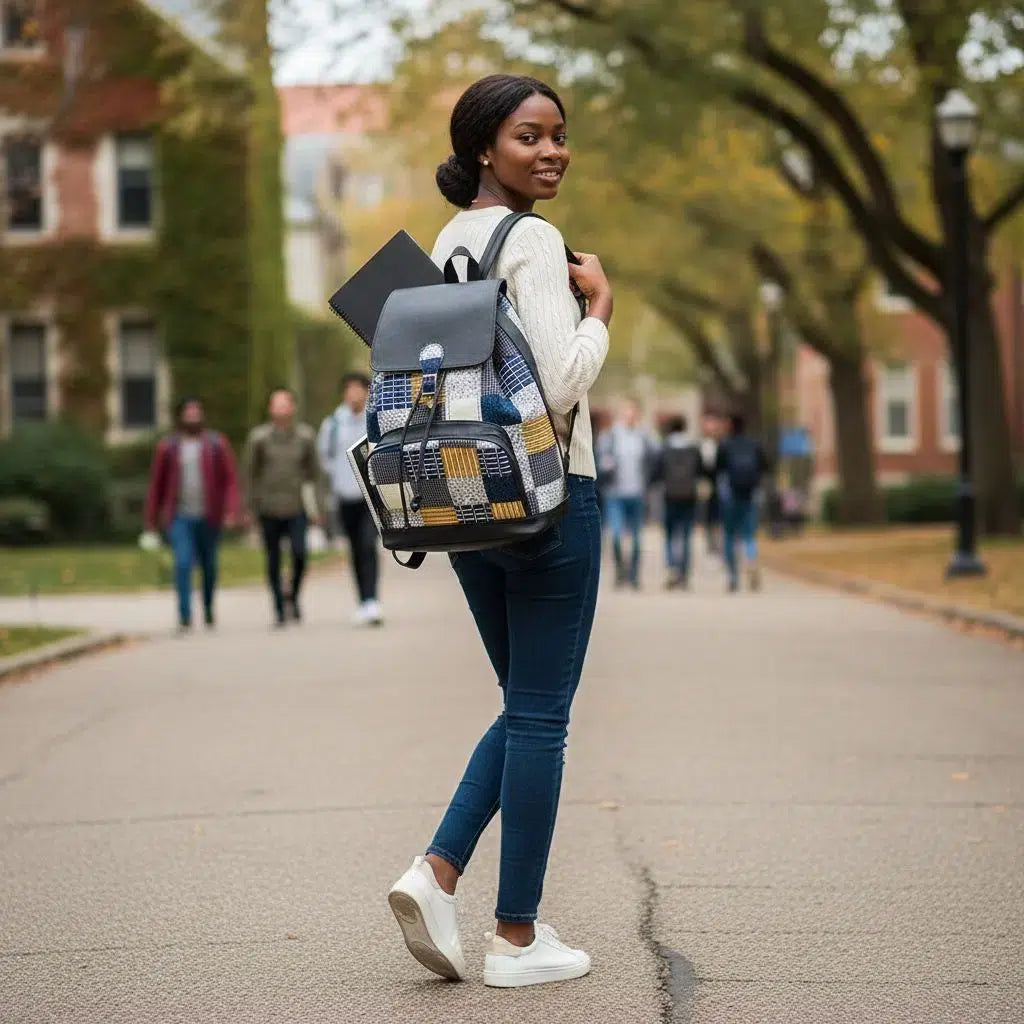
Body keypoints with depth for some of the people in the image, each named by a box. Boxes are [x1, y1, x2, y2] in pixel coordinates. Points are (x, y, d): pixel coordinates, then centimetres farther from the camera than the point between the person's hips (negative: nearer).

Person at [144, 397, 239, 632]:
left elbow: (231, 479, 0)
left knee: (209, 566, 12)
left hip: (208, 517, 1)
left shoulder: (217, 444, 4)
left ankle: (208, 612, 32)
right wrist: (152, 519, 7)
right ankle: (185, 617, -17)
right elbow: (156, 483, 9)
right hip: (179, 517, -1)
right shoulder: (167, 447, 5)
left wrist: (231, 511, -13)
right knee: (183, 563, -15)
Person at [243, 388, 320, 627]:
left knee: (299, 554, -16)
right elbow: (250, 473, 5)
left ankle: (293, 596, 8)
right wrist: (251, 508, 3)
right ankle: (279, 608, 15)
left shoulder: (305, 435, 3)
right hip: (268, 509, 0)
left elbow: (312, 471, 9)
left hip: (296, 509, 0)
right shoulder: (259, 437, 0)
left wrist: (314, 505, 6)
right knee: (273, 561, 4)